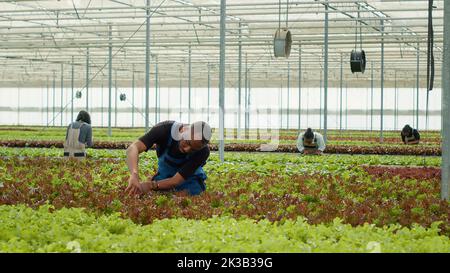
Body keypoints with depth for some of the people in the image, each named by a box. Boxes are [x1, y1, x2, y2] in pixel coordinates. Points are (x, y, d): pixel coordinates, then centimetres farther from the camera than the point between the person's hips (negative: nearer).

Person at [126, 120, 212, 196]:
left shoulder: (203, 152, -38)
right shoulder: (165, 129, -38)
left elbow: (176, 181, -37)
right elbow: (133, 148, -50)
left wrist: (151, 185, -54)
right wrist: (134, 175, -69)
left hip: (190, 177, 0)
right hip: (165, 173, 0)